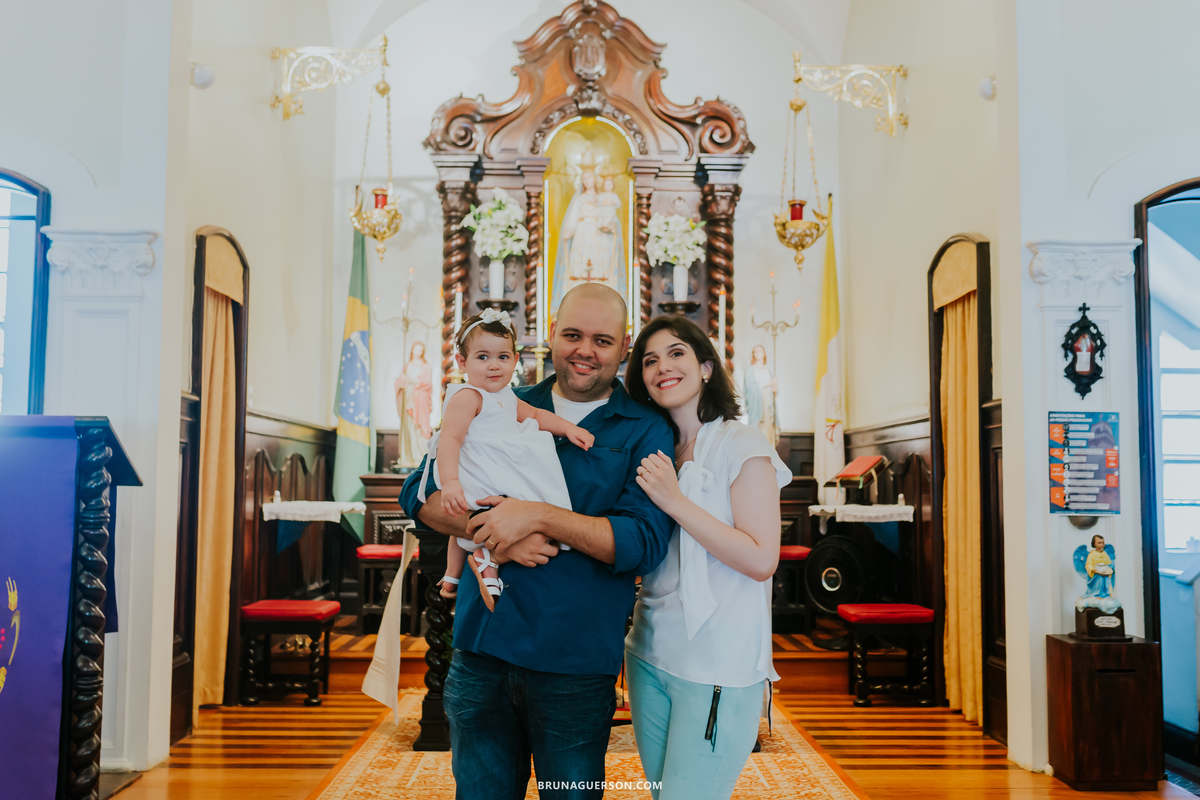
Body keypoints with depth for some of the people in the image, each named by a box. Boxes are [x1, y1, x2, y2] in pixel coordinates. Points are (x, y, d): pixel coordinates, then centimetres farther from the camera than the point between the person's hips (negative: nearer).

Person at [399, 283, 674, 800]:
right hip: (481, 650, 3)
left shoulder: (645, 433, -2)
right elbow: (420, 494, 4)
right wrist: (491, 531, -15)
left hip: (575, 666, -2)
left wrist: (538, 516, -22)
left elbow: (645, 542, -14)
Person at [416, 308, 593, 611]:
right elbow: (450, 439, -26)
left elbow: (535, 414, 28)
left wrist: (568, 428, 13)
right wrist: (450, 482, -38)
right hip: (478, 482, -10)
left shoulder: (506, 396, 14)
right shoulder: (467, 396, -17)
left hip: (504, 478, 10)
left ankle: (452, 576, 41)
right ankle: (487, 565, -9)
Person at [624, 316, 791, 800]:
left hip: (718, 667, -6)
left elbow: (761, 560, -16)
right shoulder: (656, 454, 11)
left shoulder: (742, 445, -9)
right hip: (651, 655, 7)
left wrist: (674, 501, -18)